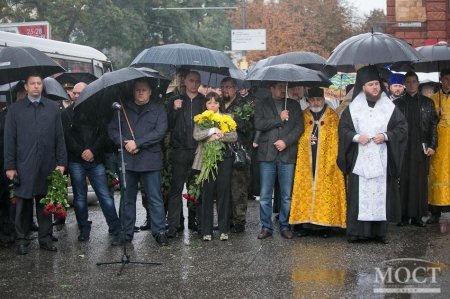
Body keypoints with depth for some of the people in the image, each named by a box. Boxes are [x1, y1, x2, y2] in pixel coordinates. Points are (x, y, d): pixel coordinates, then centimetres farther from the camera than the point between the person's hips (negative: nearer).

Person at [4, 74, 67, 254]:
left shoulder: (53, 108, 7)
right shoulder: (15, 109, 4)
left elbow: (59, 137, 6)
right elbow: (9, 139, 2)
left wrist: (61, 162, 0)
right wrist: (10, 166, -3)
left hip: (47, 165, 1)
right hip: (24, 166, -1)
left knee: (45, 203, 8)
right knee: (23, 204, 4)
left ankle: (45, 238, 17)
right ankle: (21, 240, 13)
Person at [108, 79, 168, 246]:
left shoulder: (158, 110, 6)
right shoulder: (124, 109, 12)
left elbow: (159, 132, -6)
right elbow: (112, 129, 7)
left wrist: (137, 143, -12)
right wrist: (125, 143, -10)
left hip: (150, 161, -2)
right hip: (127, 161, 2)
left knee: (155, 198, -1)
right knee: (127, 199, 8)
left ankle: (159, 232, 5)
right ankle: (126, 233, 17)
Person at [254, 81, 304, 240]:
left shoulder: (294, 105, 13)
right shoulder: (262, 104, 9)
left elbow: (299, 126, 4)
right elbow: (258, 124, -5)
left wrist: (286, 141, -8)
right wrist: (279, 119, -8)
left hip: (287, 155, 1)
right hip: (267, 155, -1)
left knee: (286, 195, 3)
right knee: (265, 195, 1)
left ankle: (285, 226, 14)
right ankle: (266, 227, 10)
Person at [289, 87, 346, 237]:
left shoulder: (332, 116, 4)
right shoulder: (303, 116, 10)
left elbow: (335, 140, -1)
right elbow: (300, 139, 12)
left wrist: (331, 161, -8)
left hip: (326, 162, -2)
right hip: (306, 163, 2)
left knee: (325, 191, -2)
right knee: (306, 190, 1)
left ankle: (325, 225, 3)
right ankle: (306, 223, 6)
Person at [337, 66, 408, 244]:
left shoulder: (390, 107, 7)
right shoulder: (353, 108, 6)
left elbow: (402, 127, 6)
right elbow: (343, 128, 8)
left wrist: (386, 136, -9)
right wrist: (356, 137, -9)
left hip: (382, 161, 1)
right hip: (359, 160, -1)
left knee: (381, 194, 0)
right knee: (359, 195, -4)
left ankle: (380, 231, 8)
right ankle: (356, 231, 1)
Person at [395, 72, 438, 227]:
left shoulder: (427, 103, 10)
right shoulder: (397, 103, 8)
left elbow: (433, 125, 6)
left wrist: (432, 145, -3)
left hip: (422, 148, 1)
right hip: (403, 148, -1)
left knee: (420, 181, 1)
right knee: (404, 181, -2)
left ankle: (418, 215, 6)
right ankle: (404, 215, 2)